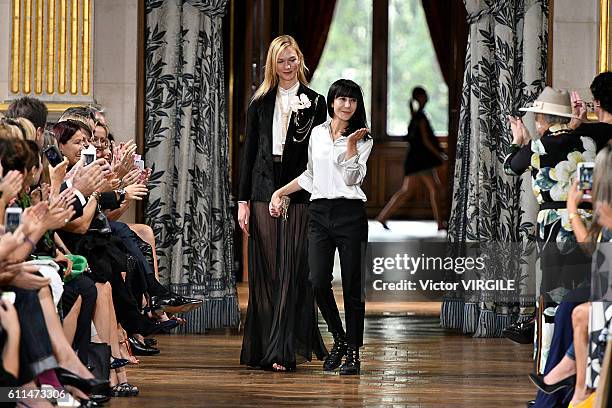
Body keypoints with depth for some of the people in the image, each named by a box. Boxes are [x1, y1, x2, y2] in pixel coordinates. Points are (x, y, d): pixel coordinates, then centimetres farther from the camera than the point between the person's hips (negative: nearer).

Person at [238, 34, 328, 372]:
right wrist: (243, 200, 3)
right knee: (265, 273, 4)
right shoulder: (260, 103, 10)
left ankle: (283, 351, -9)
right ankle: (262, 348, 11)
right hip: (264, 194, 2)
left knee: (292, 272, -7)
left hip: (299, 196, -2)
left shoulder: (314, 102, 5)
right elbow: (249, 153, 9)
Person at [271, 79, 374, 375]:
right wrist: (280, 192, 18)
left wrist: (351, 144, -12)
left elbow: (352, 178, -8)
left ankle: (353, 351, 5)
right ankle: (339, 339, 11)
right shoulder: (317, 133, 14)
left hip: (349, 214, -3)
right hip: (320, 213, 3)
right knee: (318, 281, -9)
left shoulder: (363, 139, 4)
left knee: (351, 286, -2)